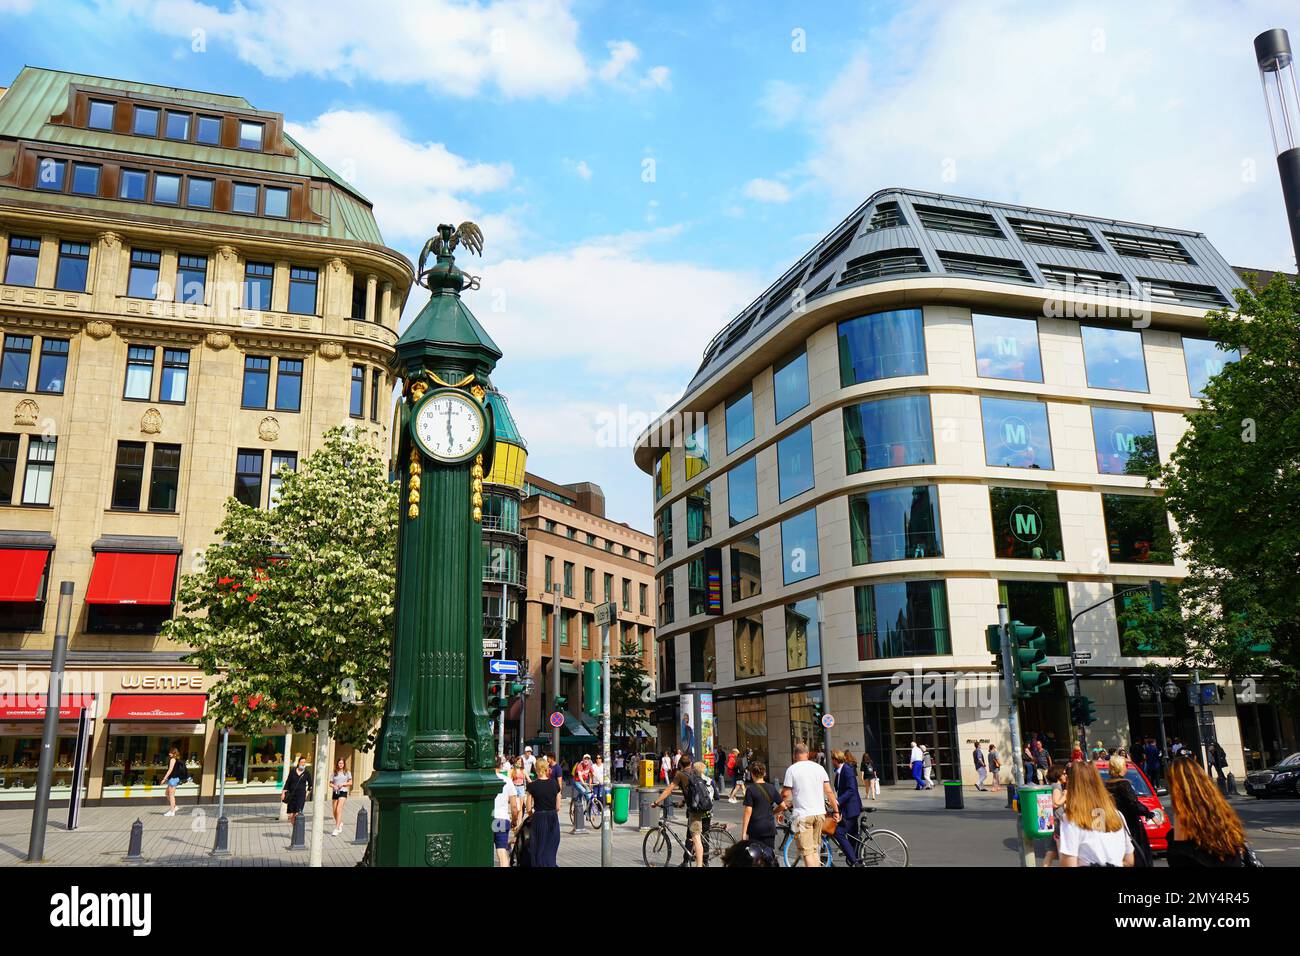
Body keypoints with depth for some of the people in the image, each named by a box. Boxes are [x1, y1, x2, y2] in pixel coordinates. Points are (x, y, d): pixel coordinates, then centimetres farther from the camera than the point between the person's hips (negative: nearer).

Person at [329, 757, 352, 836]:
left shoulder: (347, 772, 4)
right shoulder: (334, 773, 10)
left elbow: (350, 782, 5)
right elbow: (330, 783, 10)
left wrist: (343, 784, -10)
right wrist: (333, 786, -11)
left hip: (343, 792, -4)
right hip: (335, 792, 4)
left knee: (338, 810, -16)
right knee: (334, 812, 9)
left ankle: (336, 829, -17)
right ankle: (340, 824, 38)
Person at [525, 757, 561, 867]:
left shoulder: (532, 785, -9)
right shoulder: (555, 783, 0)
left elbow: (529, 808, -6)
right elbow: (558, 807, 3)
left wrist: (531, 816, 12)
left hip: (539, 819, -3)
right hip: (553, 819, 3)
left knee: (539, 849, 9)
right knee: (551, 848, 15)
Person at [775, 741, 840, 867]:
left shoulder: (792, 769, -6)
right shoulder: (819, 767, 6)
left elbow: (785, 793, -7)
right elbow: (829, 791, 5)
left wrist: (780, 806, 10)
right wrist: (836, 811, 12)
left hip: (802, 815, -5)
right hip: (820, 813, 5)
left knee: (807, 851, -3)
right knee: (815, 849, 17)